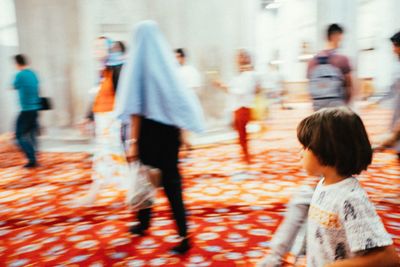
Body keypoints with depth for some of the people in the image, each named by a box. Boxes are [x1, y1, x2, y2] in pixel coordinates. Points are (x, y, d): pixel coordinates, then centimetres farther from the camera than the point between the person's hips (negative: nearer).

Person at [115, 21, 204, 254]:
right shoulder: (168, 61, 4)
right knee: (172, 180, 5)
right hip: (170, 129, 3)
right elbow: (179, 97, 6)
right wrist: (181, 130, 13)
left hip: (148, 130, -3)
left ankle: (144, 224, 35)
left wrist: (133, 141, -12)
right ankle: (183, 235, -1)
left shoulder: (137, 63, -7)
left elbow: (135, 107, -13)